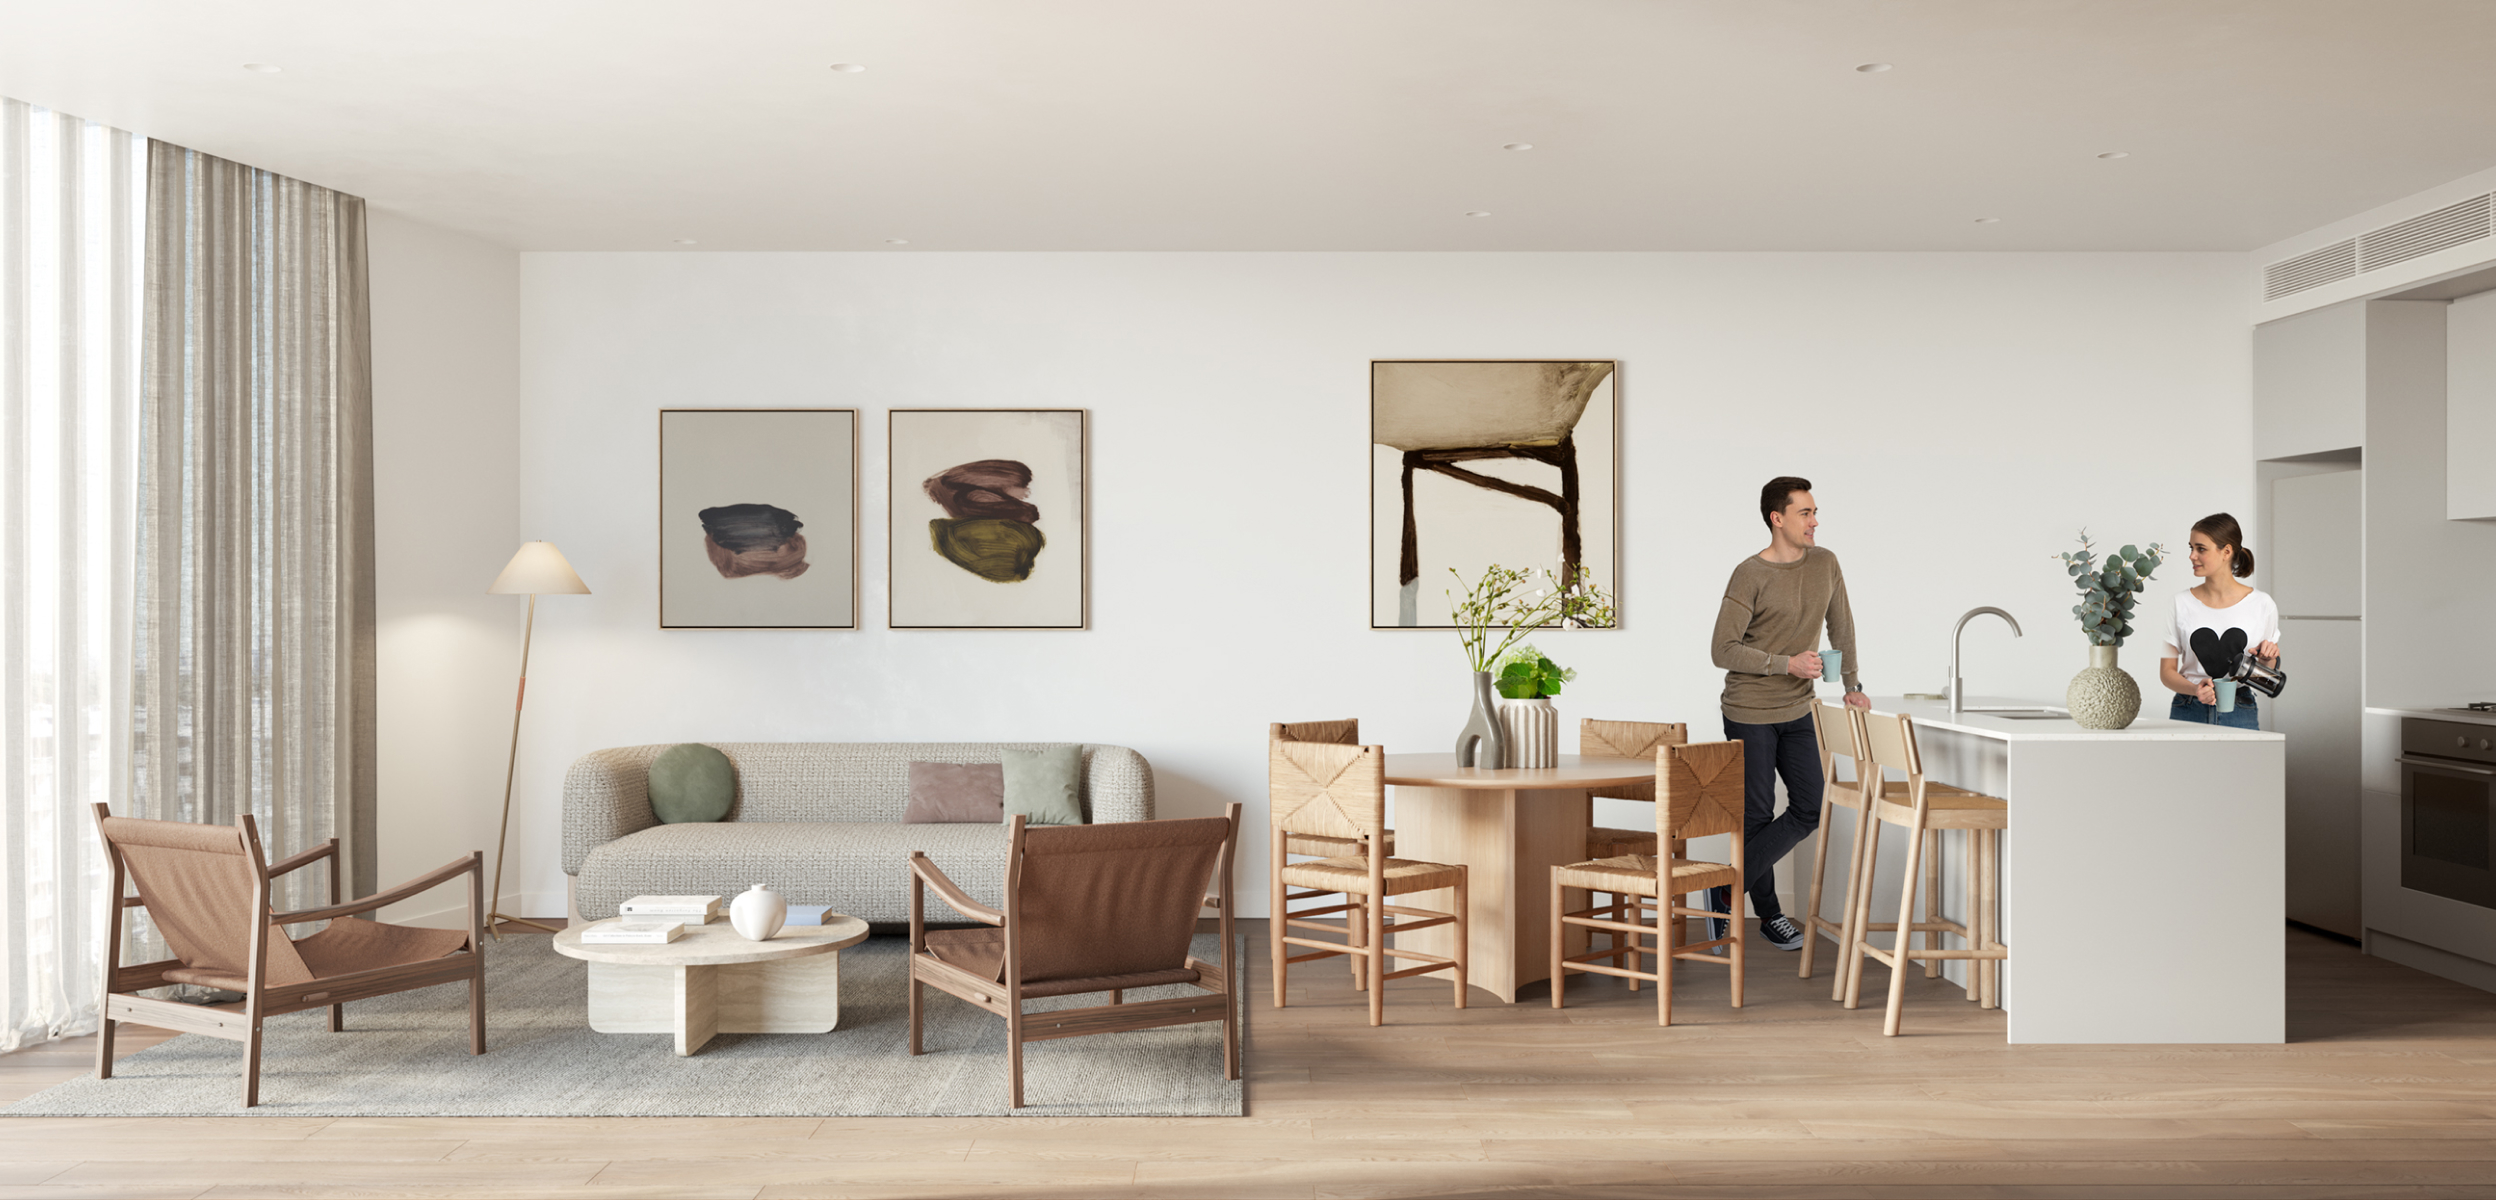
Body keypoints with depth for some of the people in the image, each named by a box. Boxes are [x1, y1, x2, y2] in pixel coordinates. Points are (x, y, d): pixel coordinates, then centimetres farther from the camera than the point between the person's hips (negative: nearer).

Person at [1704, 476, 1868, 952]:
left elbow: (1841, 626, 16)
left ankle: (1728, 889, 9)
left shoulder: (1825, 564, 3)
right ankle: (1769, 915, 19)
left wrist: (1852, 685, 11)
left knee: (1809, 810, 2)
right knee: (1757, 816, 3)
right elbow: (1723, 650, -16)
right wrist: (1787, 665, -22)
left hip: (1797, 712, 6)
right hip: (1749, 714, -6)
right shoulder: (1750, 575, -15)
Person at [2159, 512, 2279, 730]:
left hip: (2240, 714, 0)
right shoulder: (2180, 603, 2)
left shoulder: (2261, 604, 3)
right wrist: (2195, 689, -15)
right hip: (2188, 711, 0)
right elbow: (2167, 671, 2)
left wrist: (2269, 658, -8)